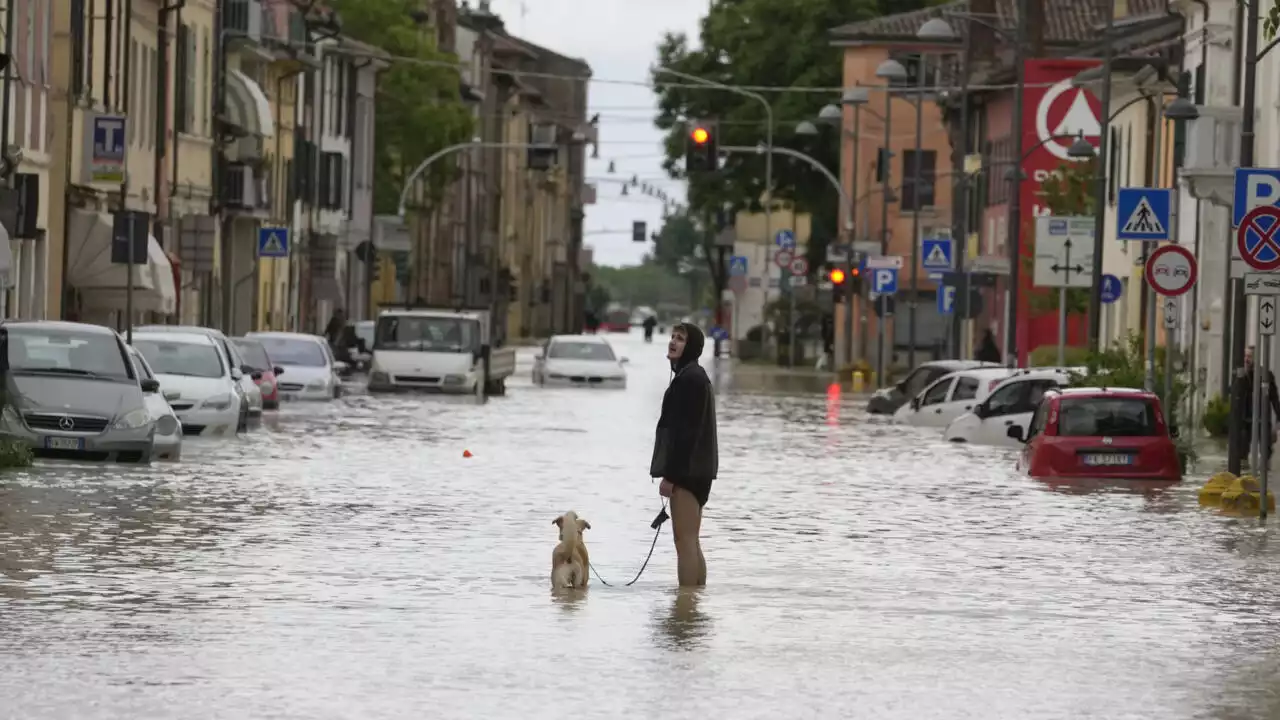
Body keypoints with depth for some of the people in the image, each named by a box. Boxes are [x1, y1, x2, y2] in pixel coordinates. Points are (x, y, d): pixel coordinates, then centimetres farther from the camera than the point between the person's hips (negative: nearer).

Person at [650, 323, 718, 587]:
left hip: (686, 469, -11)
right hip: (698, 470, 11)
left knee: (684, 540, -11)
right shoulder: (696, 376, 18)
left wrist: (669, 475, -20)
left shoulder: (688, 378, -14)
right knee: (691, 541, 13)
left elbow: (685, 430, -19)